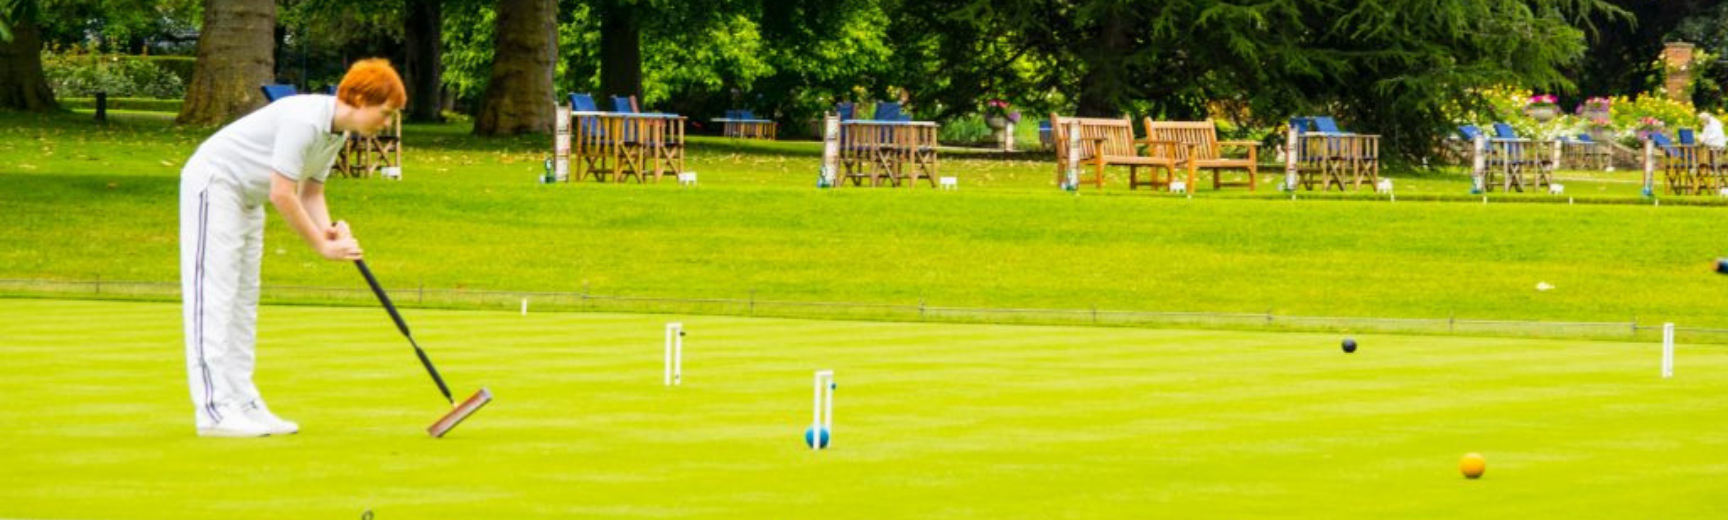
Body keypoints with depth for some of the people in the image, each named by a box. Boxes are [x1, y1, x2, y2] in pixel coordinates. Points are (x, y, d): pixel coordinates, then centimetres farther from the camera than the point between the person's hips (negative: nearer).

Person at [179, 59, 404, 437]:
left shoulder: (337, 132, 2)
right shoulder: (304, 120, -27)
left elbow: (311, 192, 6)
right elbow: (282, 194, -27)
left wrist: (331, 232, -13)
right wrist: (321, 245, -19)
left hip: (247, 199, 10)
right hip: (214, 183, -10)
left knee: (243, 303, 10)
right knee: (213, 299, -12)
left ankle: (243, 405, 12)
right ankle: (214, 410, -15)